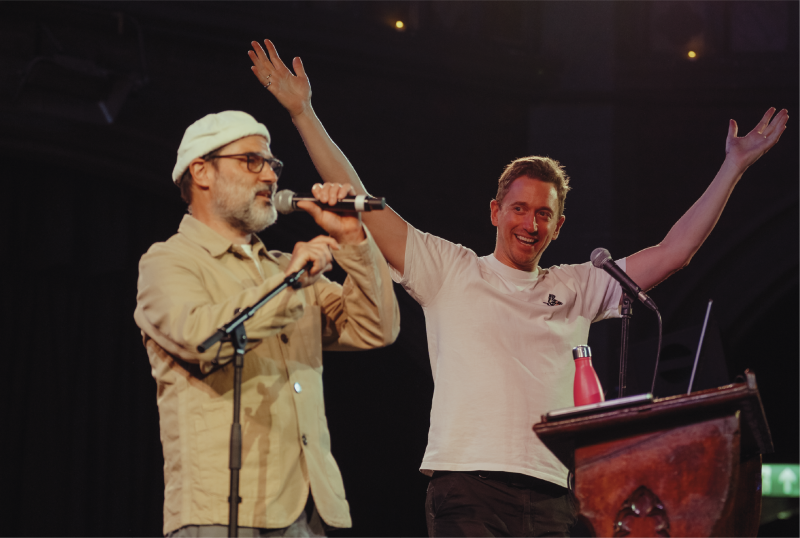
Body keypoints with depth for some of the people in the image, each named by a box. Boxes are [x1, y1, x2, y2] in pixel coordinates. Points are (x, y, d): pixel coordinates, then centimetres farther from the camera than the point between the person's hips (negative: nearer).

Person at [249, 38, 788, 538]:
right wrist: (304, 112, 6)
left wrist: (733, 168, 19)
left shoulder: (577, 288, 20)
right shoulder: (451, 270, 13)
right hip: (467, 486, -3)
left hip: (552, 494, 3)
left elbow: (672, 254, 20)